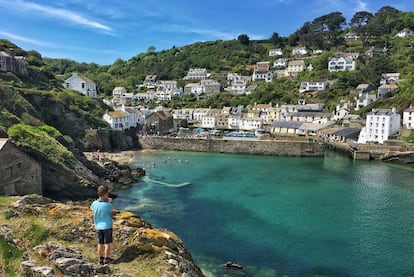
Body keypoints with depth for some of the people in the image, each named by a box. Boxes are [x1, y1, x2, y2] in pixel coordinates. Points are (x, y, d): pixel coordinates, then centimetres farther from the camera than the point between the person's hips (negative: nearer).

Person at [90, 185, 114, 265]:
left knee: (100, 243, 16)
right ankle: (106, 259, 19)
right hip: (107, 226, -4)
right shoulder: (108, 205, -21)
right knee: (107, 243, 10)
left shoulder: (94, 203, -10)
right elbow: (111, 214, -6)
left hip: (98, 226, 4)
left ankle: (101, 259, 27)